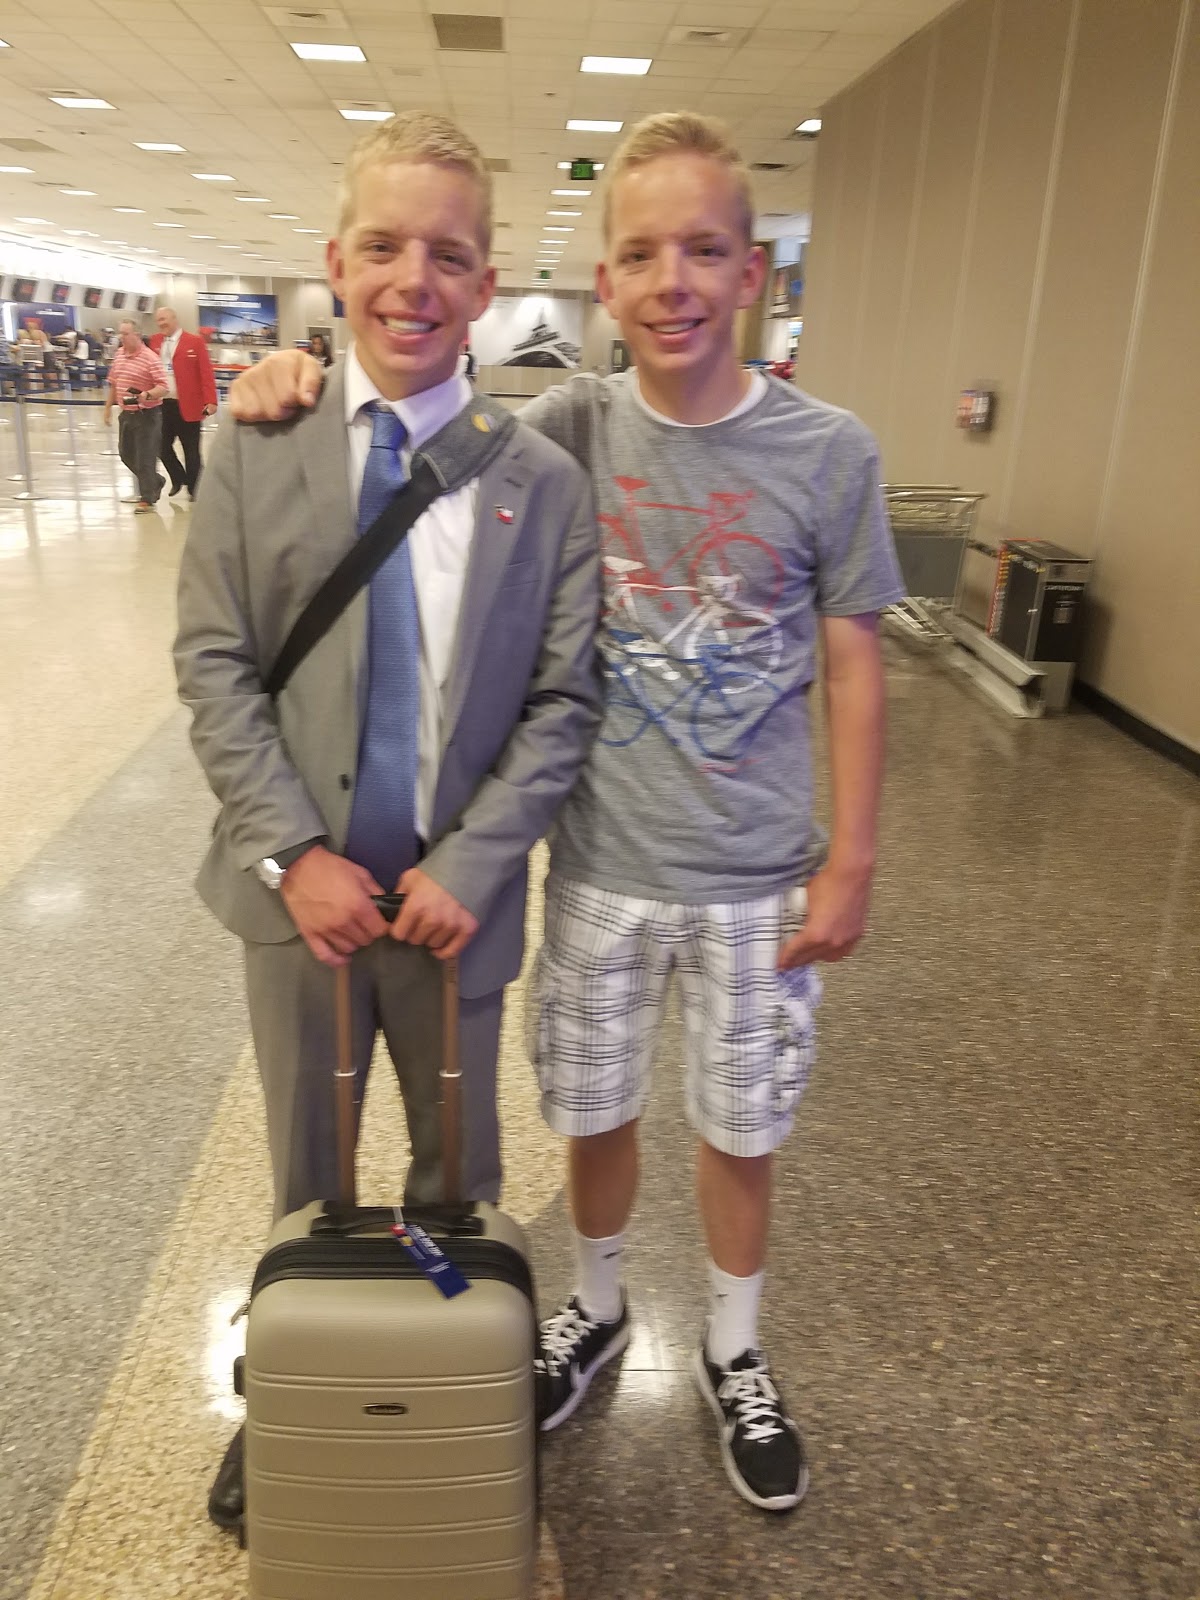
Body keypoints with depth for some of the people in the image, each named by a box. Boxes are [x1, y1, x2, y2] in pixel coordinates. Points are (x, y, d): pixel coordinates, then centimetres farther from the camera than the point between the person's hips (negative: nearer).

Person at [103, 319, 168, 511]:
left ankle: (147, 499, 7)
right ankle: (155, 481, 34)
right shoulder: (119, 354, 7)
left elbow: (163, 387, -19)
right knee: (126, 454, 15)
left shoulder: (150, 358, -14)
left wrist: (146, 395, -36)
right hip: (126, 413, 8)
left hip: (147, 414, -8)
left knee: (145, 458, -4)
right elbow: (112, 384, 16)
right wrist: (108, 408, 17)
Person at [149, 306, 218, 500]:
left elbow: (206, 372, -9)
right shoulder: (154, 341, 10)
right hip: (162, 405, 5)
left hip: (188, 406, -5)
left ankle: (193, 488, 16)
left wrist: (210, 401, -17)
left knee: (191, 451, 3)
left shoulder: (195, 342, -4)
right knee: (163, 447, 11)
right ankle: (179, 479, 32)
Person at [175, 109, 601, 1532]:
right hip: (302, 889, 1)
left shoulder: (544, 482, -5)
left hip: (455, 898, 0)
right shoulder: (253, 450, -2)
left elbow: (562, 702, -6)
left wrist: (469, 863, -15)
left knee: (456, 1175, 20)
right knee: (304, 1179, 21)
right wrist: (293, 853, -13)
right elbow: (212, 668, -4)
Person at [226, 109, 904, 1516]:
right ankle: (596, 1307, 47)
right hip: (601, 865, 1)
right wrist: (308, 385, -13)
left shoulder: (827, 452, -9)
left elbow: (850, 665, -3)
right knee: (596, 1110, 18)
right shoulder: (566, 427, -6)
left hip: (755, 878, -1)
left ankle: (731, 1351, 43)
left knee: (740, 1129, 15)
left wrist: (850, 860, -3)